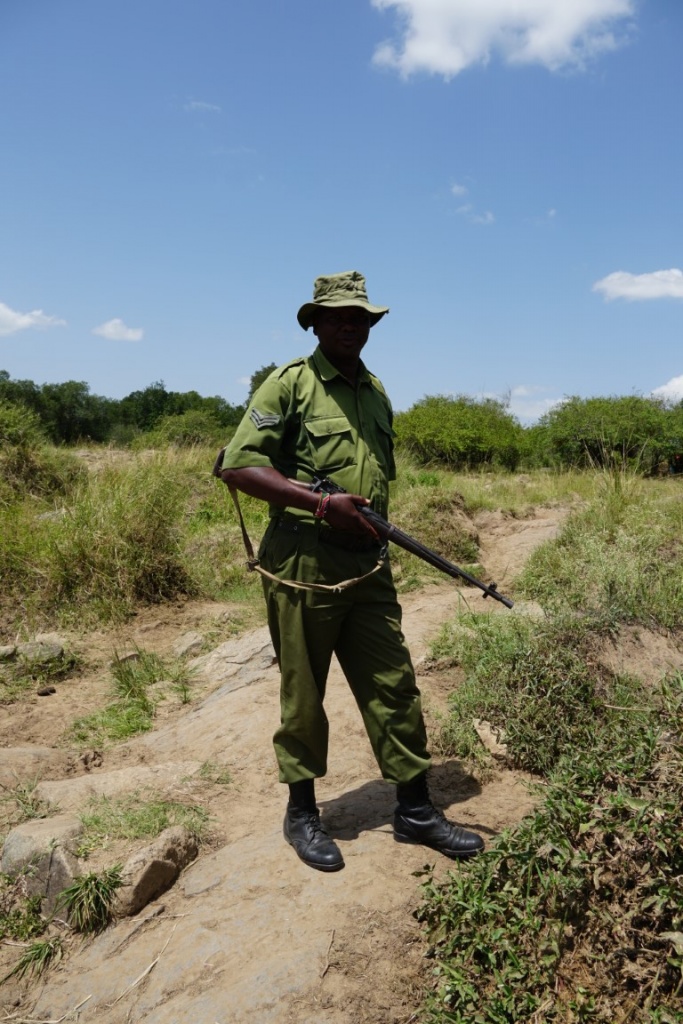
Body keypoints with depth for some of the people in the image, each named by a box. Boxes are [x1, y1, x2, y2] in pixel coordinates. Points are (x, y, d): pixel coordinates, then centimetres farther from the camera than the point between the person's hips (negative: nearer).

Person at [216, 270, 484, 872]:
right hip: (303, 563, -5)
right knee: (304, 694, 7)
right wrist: (321, 503, -18)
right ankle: (302, 814, 26)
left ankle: (415, 809, 24)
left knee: (394, 685, 9)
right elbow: (237, 466, -12)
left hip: (368, 563, 6)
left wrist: (375, 525, 11)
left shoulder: (376, 392, 15)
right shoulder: (291, 383, -5)